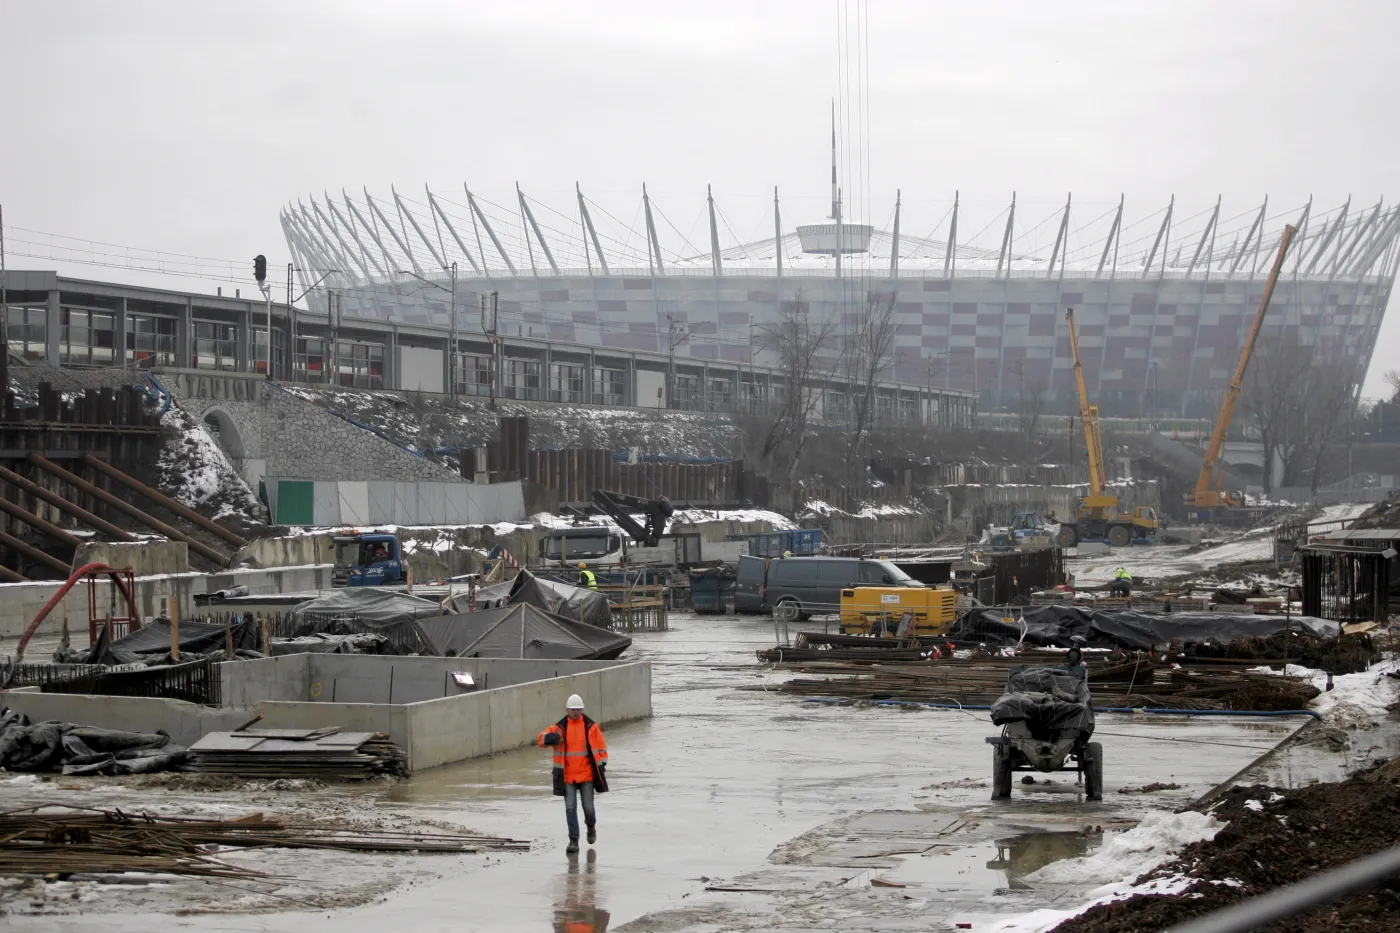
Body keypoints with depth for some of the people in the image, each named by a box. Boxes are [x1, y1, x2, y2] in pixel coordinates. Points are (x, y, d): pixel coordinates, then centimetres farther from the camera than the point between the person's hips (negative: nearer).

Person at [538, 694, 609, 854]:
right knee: (570, 808, -5)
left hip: (587, 775, 0)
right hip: (567, 776, 0)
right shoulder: (560, 728, 1)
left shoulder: (591, 727, 2)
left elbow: (601, 748, 6)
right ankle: (574, 841, 0)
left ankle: (591, 826, 33)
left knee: (588, 807, 1)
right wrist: (550, 738, -29)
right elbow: (540, 738, -7)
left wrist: (602, 767, -2)